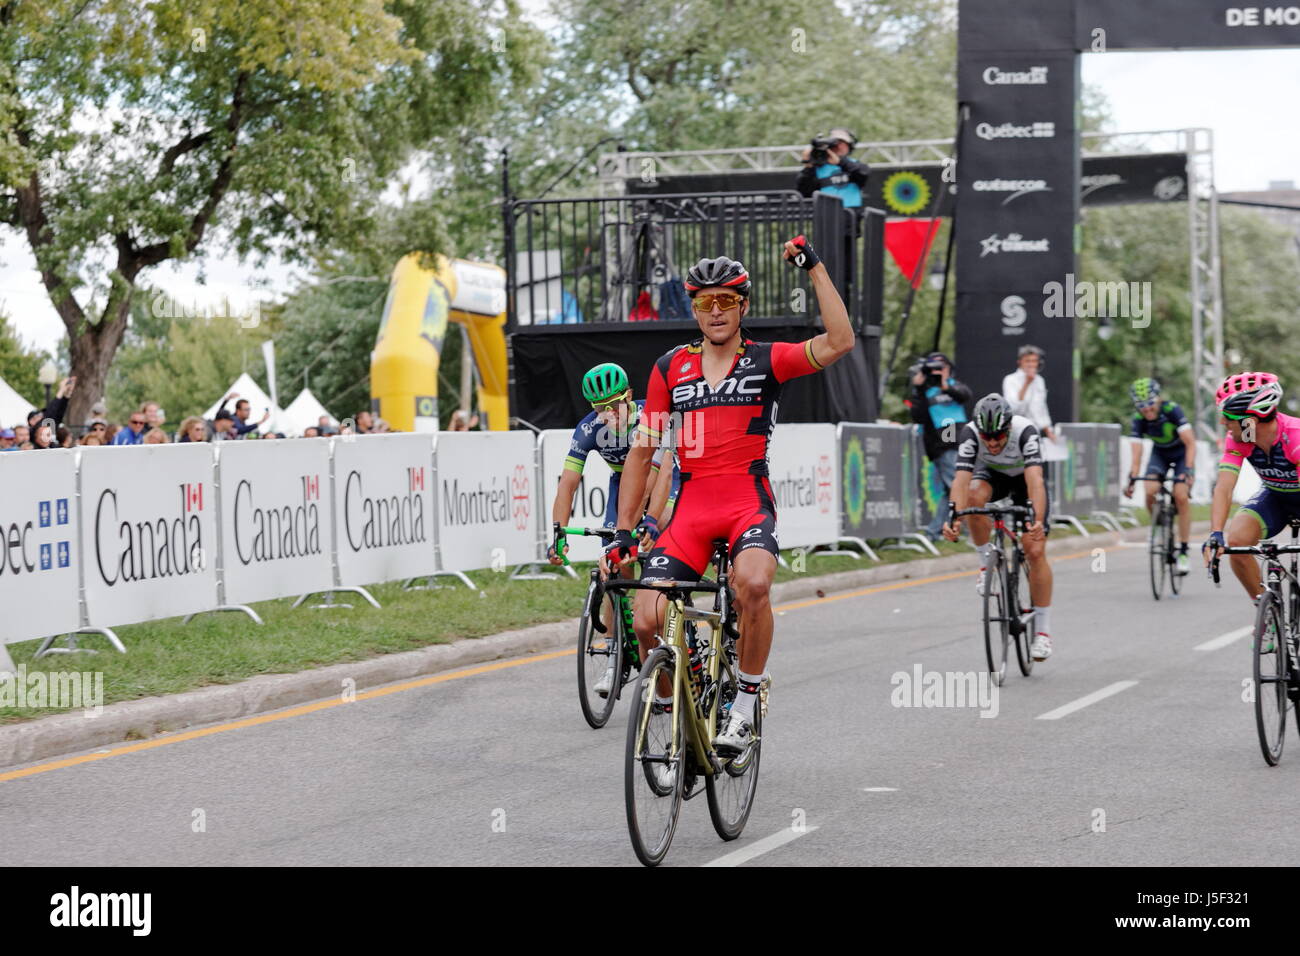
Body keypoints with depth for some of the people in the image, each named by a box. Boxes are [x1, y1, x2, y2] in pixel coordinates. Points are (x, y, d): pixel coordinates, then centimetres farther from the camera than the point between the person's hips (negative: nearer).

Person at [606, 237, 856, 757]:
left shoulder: (766, 360, 5)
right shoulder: (670, 368, 10)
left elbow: (839, 343, -12)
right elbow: (641, 452, 12)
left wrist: (814, 266, -12)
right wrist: (622, 532, 6)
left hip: (749, 504, -2)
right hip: (692, 507, 3)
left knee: (752, 584, -34)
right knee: (646, 620, -15)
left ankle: (746, 705, -15)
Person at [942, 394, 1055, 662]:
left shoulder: (1025, 431, -38)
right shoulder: (970, 433, -33)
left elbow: (1035, 480, -49)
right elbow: (962, 478, -41)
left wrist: (1037, 520, -63)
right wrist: (954, 516, -58)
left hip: (1024, 479, -1)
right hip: (992, 474, 1)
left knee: (1035, 551, -13)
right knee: (974, 496, -35)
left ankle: (1043, 630, -2)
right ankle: (986, 563, -12)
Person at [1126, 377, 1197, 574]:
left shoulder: (1171, 410, -31)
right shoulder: (1138, 419, -22)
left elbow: (1190, 443, -33)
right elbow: (1137, 452, -24)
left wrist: (1188, 470, -44)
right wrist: (1131, 478, -38)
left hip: (1181, 453, -3)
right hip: (1159, 453, 3)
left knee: (1181, 496, -20)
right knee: (1150, 492, -22)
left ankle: (1183, 551, -12)